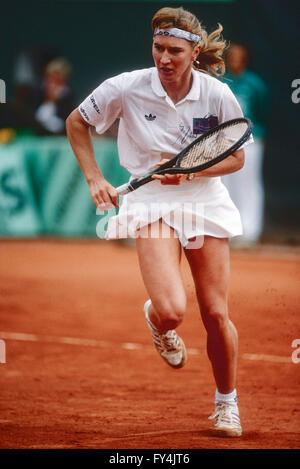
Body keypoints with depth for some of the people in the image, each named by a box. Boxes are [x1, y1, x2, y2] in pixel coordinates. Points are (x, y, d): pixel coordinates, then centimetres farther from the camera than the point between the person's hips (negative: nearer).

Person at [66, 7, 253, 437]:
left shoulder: (218, 95, -10)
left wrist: (189, 171, -15)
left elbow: (236, 158, 2)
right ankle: (157, 321, 20)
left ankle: (227, 403, 26)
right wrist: (94, 178, -5)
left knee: (216, 313, 2)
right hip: (151, 203, -2)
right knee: (171, 310, -21)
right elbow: (76, 122, 4)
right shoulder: (127, 88, -12)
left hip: (205, 199, 2)